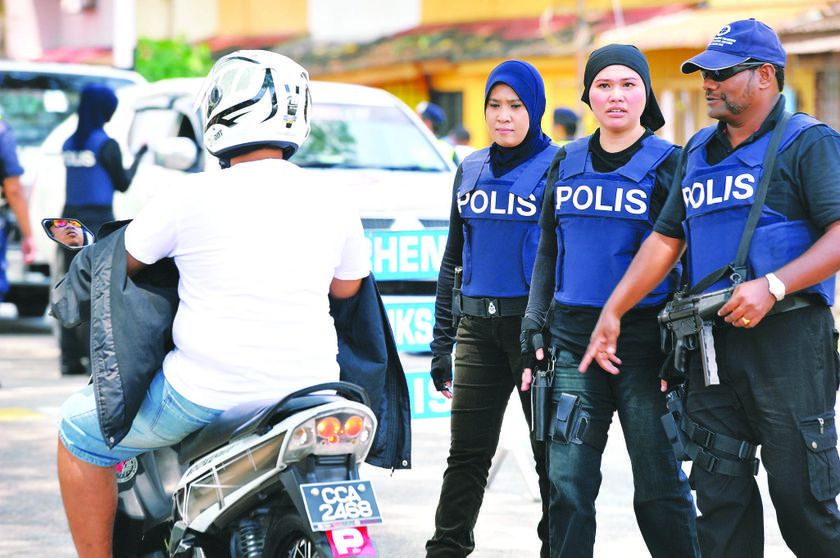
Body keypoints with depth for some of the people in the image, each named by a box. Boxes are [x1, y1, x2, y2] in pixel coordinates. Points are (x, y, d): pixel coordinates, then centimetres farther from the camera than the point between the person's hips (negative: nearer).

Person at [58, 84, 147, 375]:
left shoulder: (69, 144, 9)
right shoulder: (106, 145, -11)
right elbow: (122, 184, -2)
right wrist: (139, 157, 11)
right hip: (98, 221, -7)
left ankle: (70, 357, 9)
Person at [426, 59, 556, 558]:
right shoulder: (471, 170, 14)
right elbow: (454, 258, 18)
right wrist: (441, 339, 14)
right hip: (478, 326, 4)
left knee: (551, 451, 1)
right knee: (466, 455, 4)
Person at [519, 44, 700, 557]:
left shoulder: (668, 164, 0)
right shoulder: (567, 163, 12)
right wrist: (534, 325, 11)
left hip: (644, 338, -4)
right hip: (574, 339, 4)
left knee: (660, 486, -2)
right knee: (568, 484, 0)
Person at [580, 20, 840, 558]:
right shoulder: (701, 151, 18)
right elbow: (665, 240, 22)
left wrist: (773, 286, -24)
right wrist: (612, 312, 15)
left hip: (789, 338, -6)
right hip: (713, 340, 7)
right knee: (721, 492, 5)